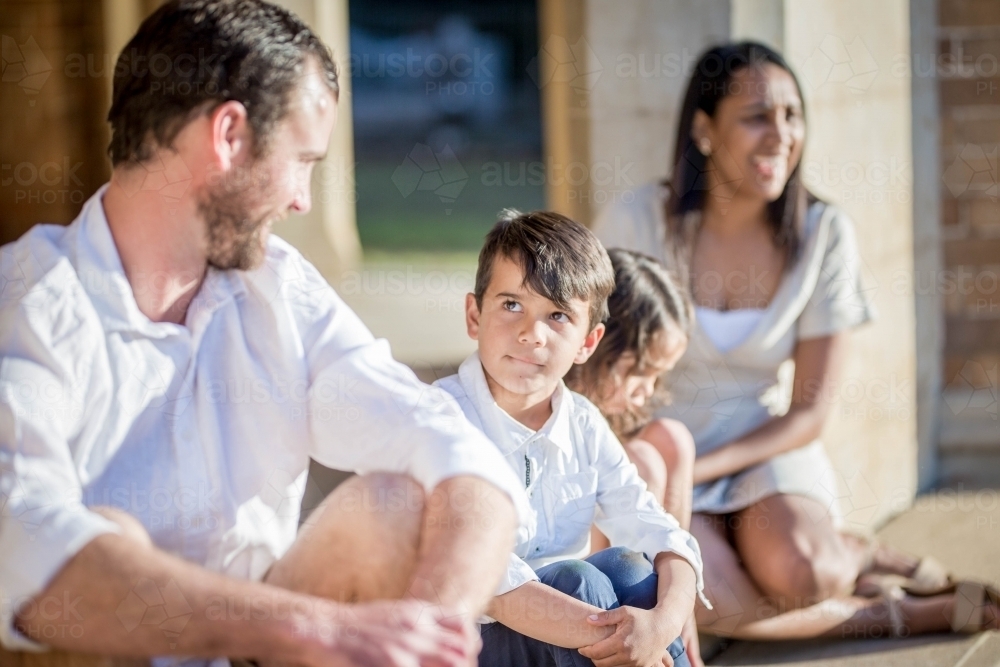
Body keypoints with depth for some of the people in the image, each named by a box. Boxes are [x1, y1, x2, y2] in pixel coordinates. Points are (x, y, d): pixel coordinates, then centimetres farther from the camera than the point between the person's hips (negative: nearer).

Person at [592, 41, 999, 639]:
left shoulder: (824, 235, -7)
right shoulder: (637, 224, -13)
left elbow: (810, 411, -4)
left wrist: (696, 470, -16)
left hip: (762, 449, 1)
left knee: (794, 572, -33)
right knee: (706, 599, -32)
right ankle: (907, 612, -12)